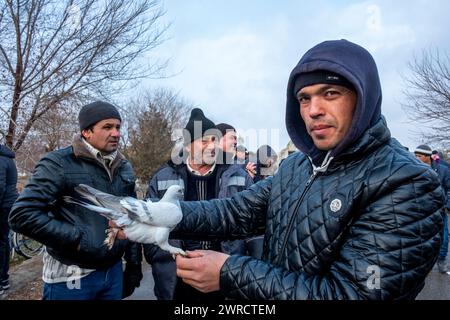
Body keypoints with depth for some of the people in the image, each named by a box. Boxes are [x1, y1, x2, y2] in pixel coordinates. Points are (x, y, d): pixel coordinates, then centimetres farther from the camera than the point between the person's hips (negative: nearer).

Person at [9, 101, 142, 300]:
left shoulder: (124, 168, 7)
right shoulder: (59, 163, -11)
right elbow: (22, 215, -17)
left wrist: (134, 263, 10)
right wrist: (77, 239, -19)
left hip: (114, 271, 5)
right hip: (71, 280, -5)